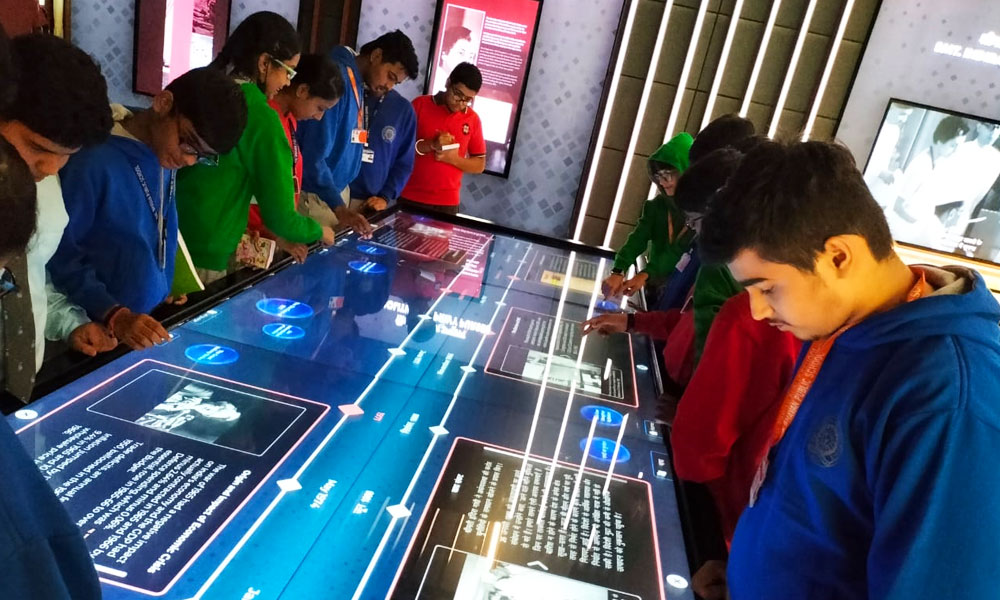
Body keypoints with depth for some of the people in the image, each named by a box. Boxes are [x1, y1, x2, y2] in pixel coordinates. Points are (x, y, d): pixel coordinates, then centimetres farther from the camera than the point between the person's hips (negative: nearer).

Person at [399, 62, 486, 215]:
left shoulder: (472, 119, 4)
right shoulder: (420, 104, -2)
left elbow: (479, 165, 8)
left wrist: (454, 159, -11)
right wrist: (431, 145, -18)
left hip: (448, 203, 1)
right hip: (410, 198, -1)